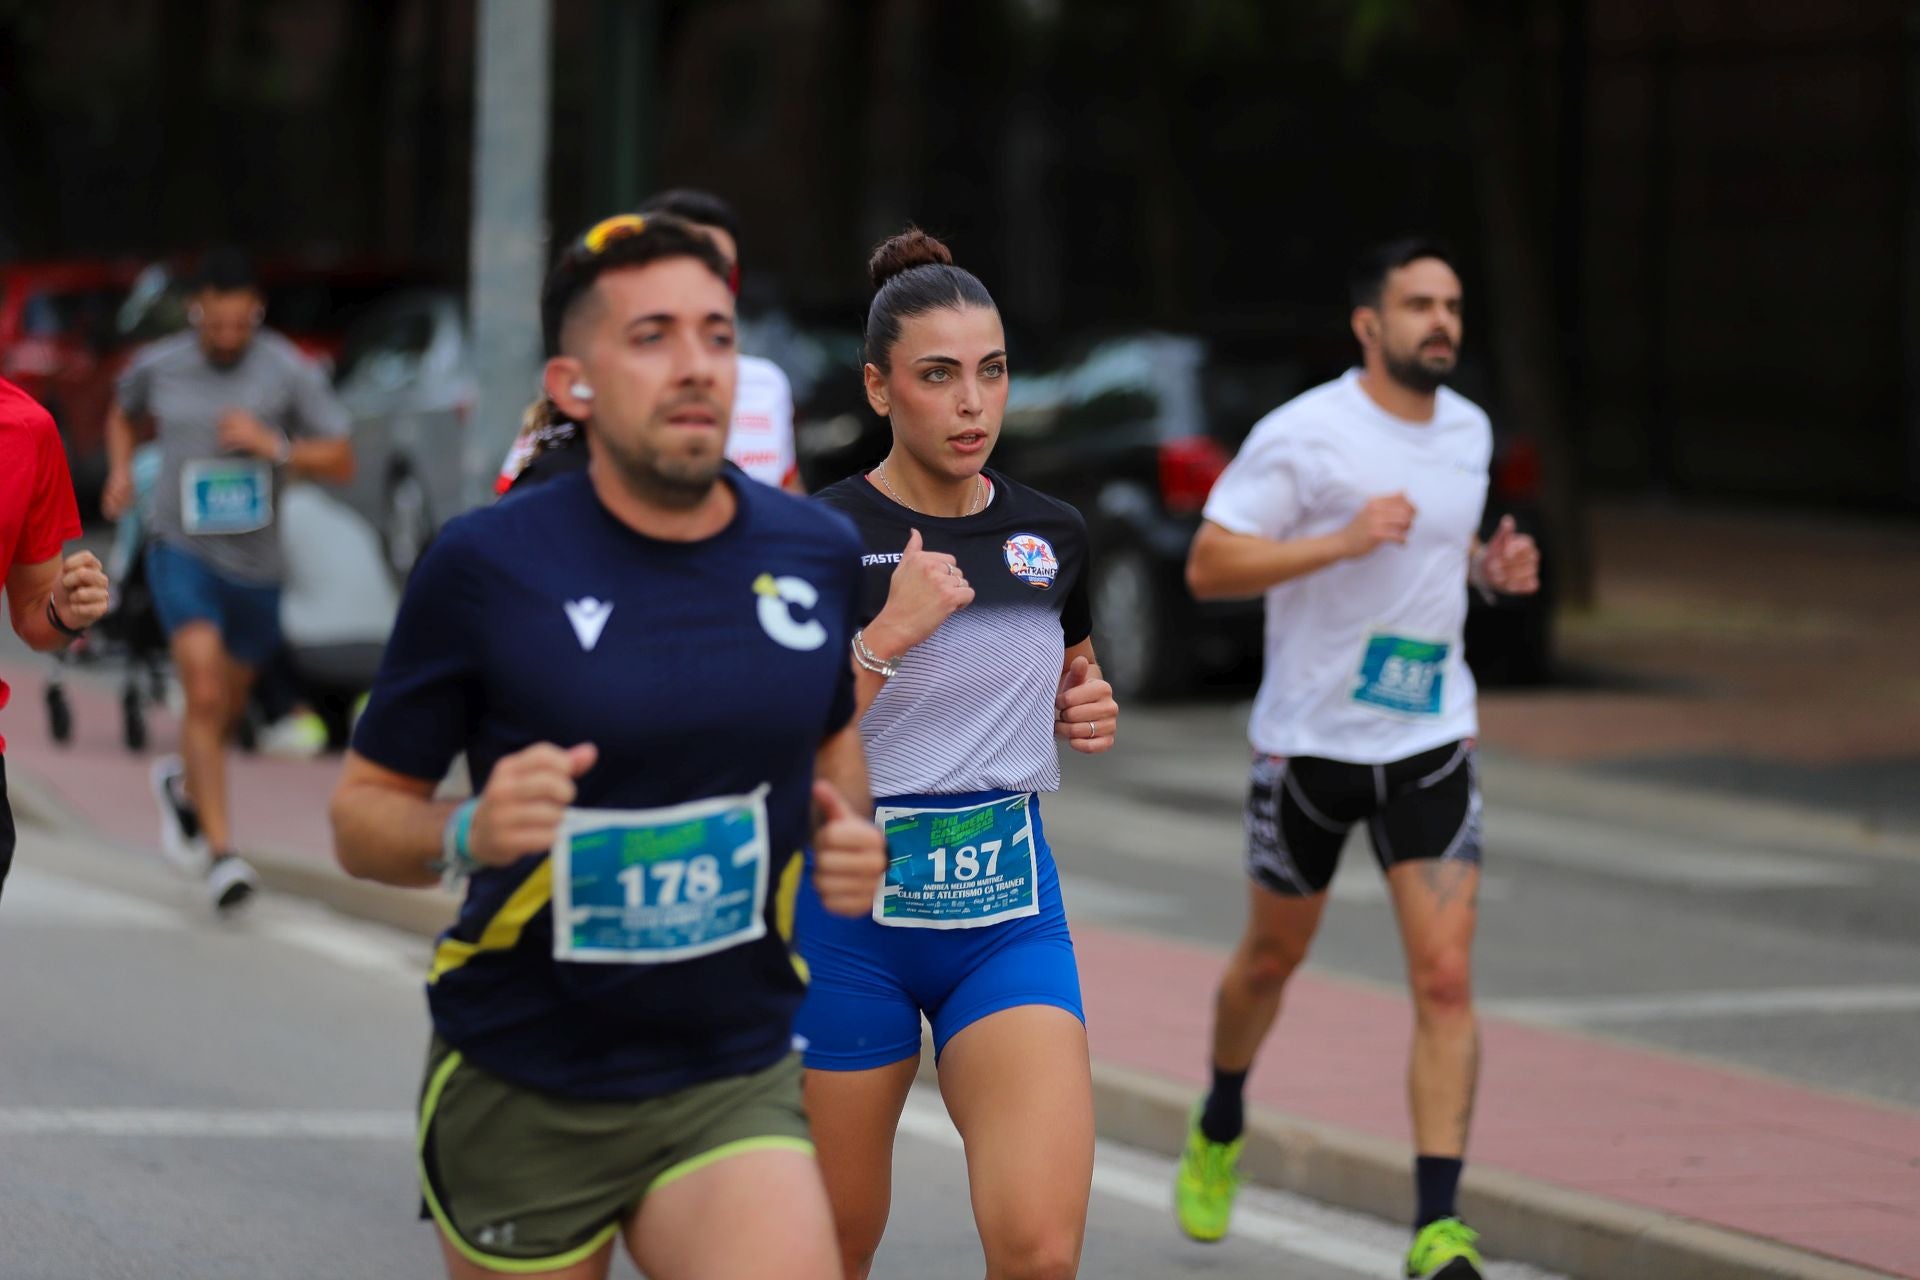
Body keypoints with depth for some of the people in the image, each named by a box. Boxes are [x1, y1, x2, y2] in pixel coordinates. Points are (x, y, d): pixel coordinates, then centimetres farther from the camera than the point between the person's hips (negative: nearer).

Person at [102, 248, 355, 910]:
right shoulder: (157, 367, -1)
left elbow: (341, 463, -6)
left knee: (228, 706, 18)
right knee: (205, 693, -19)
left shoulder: (289, 371, -7)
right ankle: (220, 853, -19)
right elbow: (122, 415, 22)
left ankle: (183, 783, 51)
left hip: (255, 559, 2)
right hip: (182, 550, -2)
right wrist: (120, 470, 4)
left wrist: (274, 446, -21)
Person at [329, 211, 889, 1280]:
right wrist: (467, 834, -24)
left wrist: (852, 837, 1)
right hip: (521, 1098, -1)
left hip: (733, 1086, 2)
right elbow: (363, 816, -3)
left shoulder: (820, 554, 2)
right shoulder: (486, 566, -9)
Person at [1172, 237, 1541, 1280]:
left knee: (1446, 979, -10)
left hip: (1430, 741, 3)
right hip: (1310, 737, -3)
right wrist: (1342, 540, -27)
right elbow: (1207, 567, -16)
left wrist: (1490, 566, 2)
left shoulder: (1469, 430, 6)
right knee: (1273, 956, 16)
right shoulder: (1302, 434, -13)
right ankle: (1219, 1128, 46)